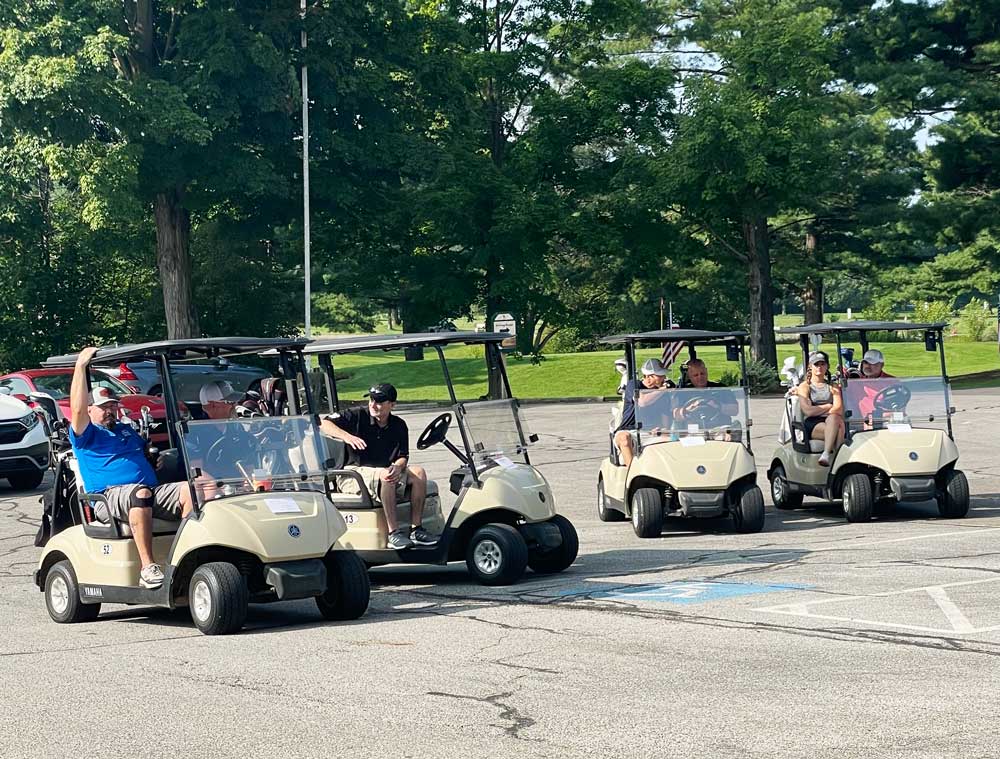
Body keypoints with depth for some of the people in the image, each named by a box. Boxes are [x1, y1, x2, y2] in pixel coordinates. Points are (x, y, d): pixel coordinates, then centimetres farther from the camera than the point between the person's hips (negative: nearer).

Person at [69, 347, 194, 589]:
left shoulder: (126, 430, 33)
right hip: (110, 496, -6)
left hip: (153, 491, 6)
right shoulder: (85, 435, 11)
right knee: (140, 493, -41)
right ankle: (147, 567, -45)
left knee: (190, 490, -23)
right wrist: (81, 365, -8)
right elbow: (77, 409, -7)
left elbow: (146, 452, 43)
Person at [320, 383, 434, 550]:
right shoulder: (358, 416, -5)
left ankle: (415, 529, -13)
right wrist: (346, 436, -30)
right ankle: (394, 533, -35)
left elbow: (403, 457, 4)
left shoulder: (398, 426, 8)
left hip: (383, 473, 5)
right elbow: (323, 423, -13)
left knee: (418, 472, -15)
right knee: (384, 475, -35)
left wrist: (398, 467, -20)